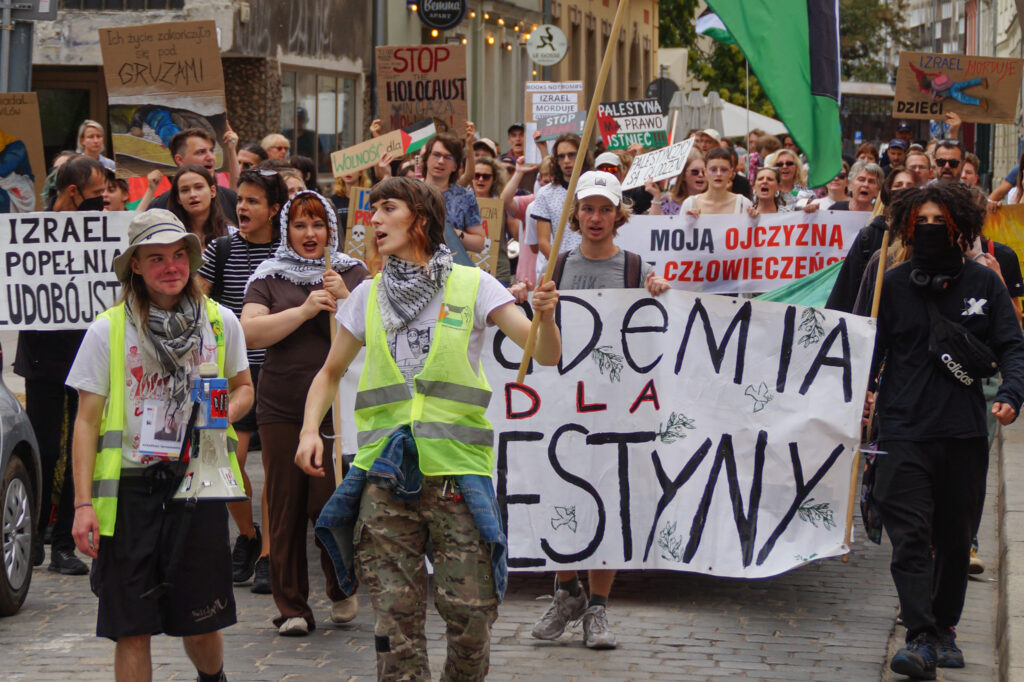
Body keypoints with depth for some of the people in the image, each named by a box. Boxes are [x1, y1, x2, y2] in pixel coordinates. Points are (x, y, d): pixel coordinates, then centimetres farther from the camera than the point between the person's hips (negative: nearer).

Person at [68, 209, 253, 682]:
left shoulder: (220, 323, 6)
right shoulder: (108, 331, -2)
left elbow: (243, 389, 20)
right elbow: (87, 422, -2)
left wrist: (221, 413, -4)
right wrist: (83, 503, -9)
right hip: (131, 487, -2)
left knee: (201, 620, 8)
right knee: (131, 628, -1)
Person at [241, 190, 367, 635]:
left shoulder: (352, 273, 9)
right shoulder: (269, 278, 8)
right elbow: (251, 331, -7)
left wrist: (344, 301, -14)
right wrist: (305, 310, -15)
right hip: (281, 409, 1)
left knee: (331, 503, -8)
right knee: (285, 508, 1)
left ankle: (343, 589, 17)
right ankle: (291, 607, 11)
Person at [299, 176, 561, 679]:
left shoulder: (471, 286, 3)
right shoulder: (368, 297, 13)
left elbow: (546, 355, -2)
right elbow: (330, 373, 23)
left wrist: (545, 316, -24)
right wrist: (310, 430, 5)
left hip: (457, 471, -2)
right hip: (384, 474, 3)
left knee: (470, 612, -5)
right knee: (395, 616, 0)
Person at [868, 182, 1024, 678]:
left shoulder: (984, 284, 7)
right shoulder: (893, 284, 6)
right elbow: (869, 347, 10)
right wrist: (865, 390, -7)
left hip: (966, 432, 1)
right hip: (905, 429, -1)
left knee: (955, 538, 10)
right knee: (910, 534, -12)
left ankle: (944, 627, 26)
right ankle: (921, 637, -16)